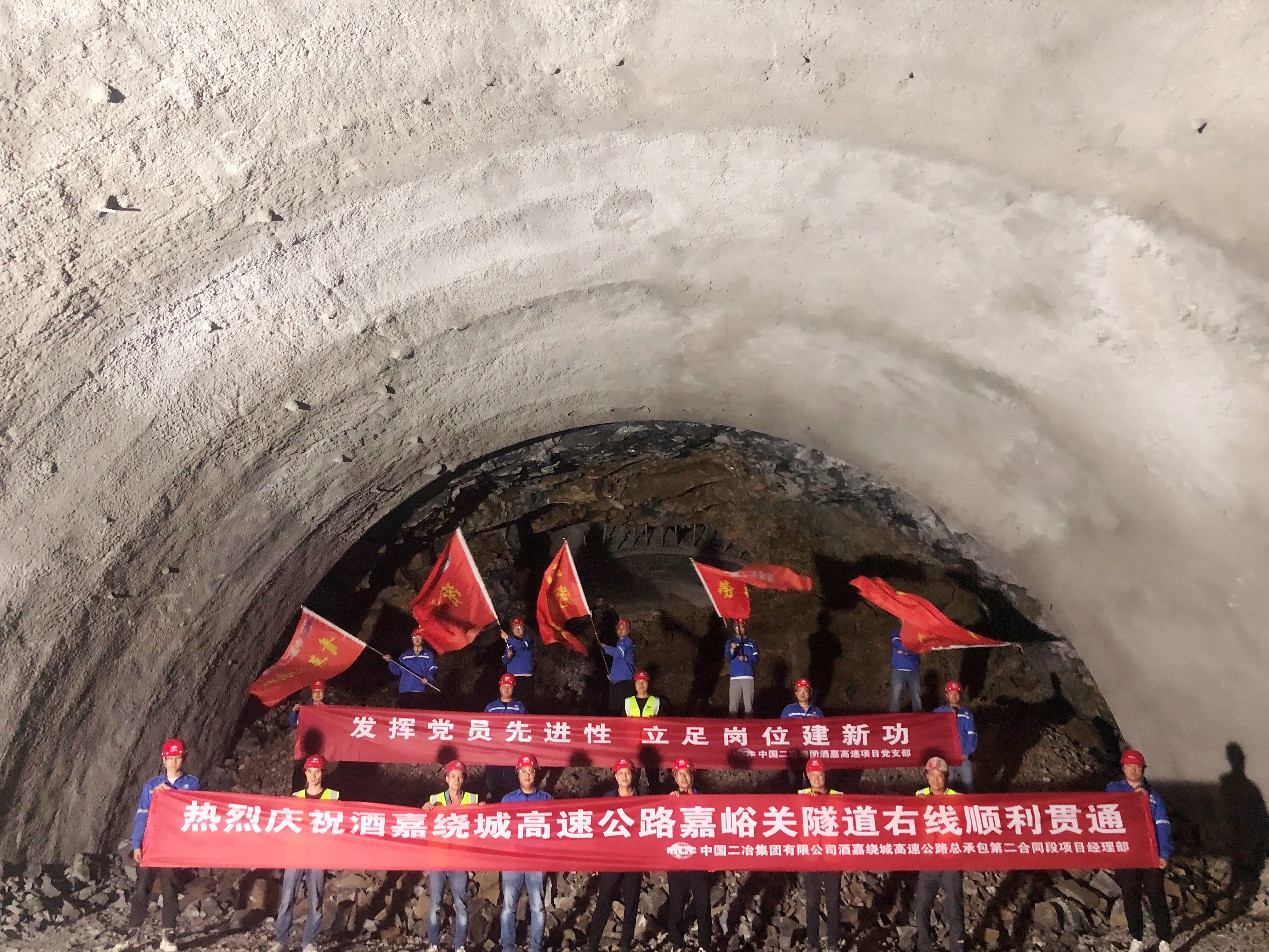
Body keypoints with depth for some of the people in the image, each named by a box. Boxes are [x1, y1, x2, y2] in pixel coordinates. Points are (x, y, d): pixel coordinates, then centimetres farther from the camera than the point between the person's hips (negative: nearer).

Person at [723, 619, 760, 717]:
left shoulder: (751, 642, 14)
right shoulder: (730, 642, 11)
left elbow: (756, 658, 6)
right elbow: (727, 657, -4)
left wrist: (745, 658, -10)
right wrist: (732, 649, -24)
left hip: (748, 676, 0)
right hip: (734, 677, 0)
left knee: (748, 702, -5)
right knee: (733, 702, -7)